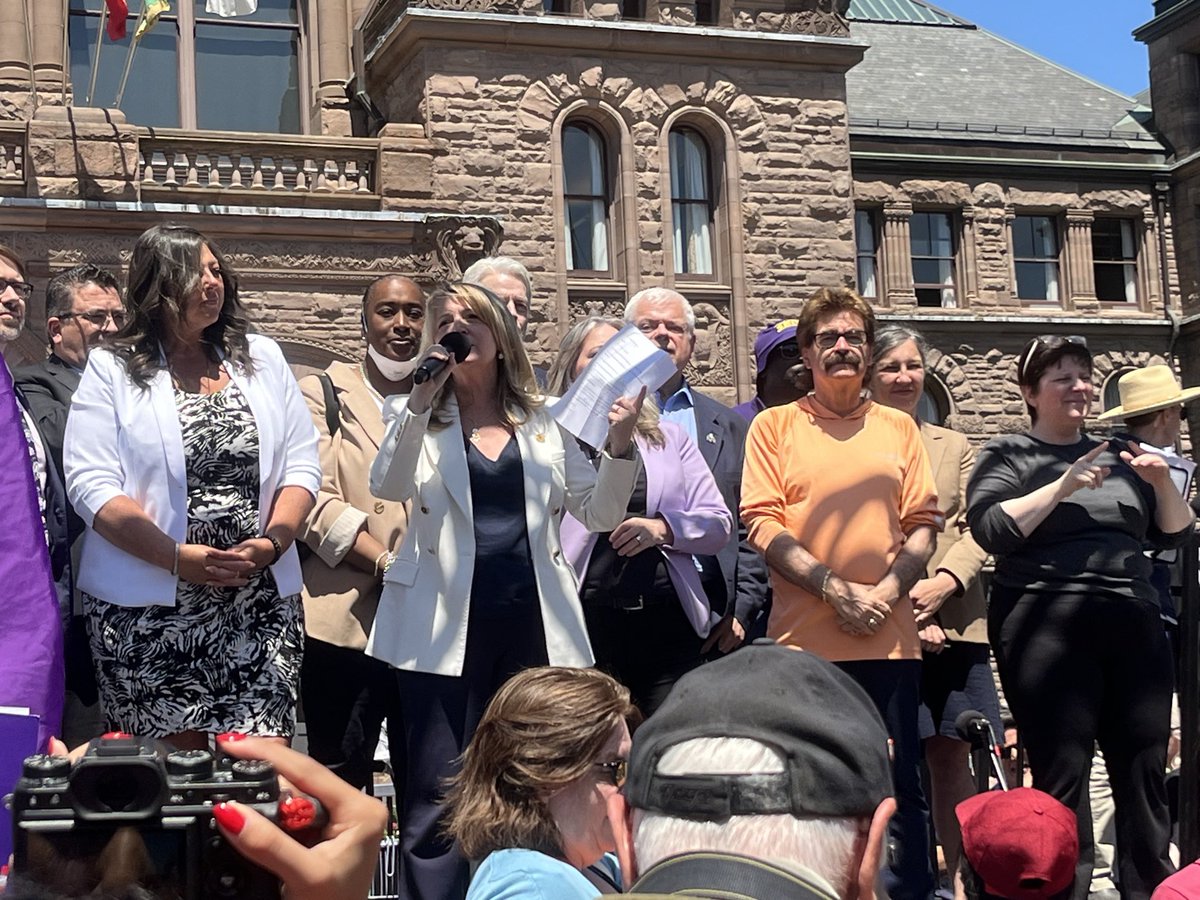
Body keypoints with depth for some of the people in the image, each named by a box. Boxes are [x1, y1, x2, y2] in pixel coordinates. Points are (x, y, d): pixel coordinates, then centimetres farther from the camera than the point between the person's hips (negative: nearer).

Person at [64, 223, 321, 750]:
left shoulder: (263, 359, 12)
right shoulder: (112, 370, 2)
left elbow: (300, 465, 9)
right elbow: (92, 486, -7)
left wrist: (273, 542, -10)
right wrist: (179, 558, -16)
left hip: (259, 604, 2)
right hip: (150, 608, -2)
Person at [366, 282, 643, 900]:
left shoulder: (543, 421, 13)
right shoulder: (420, 418, 7)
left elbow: (599, 514, 10)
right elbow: (389, 486, -13)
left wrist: (619, 443, -6)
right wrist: (422, 395, -23)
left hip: (532, 624, 3)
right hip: (448, 626, -2)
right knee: (438, 797, -3)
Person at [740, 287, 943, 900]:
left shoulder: (898, 427, 13)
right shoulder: (774, 426, 6)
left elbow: (923, 523, 9)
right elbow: (762, 523, -3)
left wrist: (887, 590, -7)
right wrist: (836, 588, -12)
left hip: (890, 637, 2)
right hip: (803, 638, -2)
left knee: (901, 786, 6)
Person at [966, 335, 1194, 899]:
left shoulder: (1116, 455, 19)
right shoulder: (1009, 456, 5)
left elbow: (1173, 535, 19)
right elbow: (989, 528, -11)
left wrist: (1162, 483, 1)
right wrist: (1063, 486, -14)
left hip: (1134, 626, 5)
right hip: (1047, 629, -5)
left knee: (1145, 771, 4)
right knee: (1062, 775, -7)